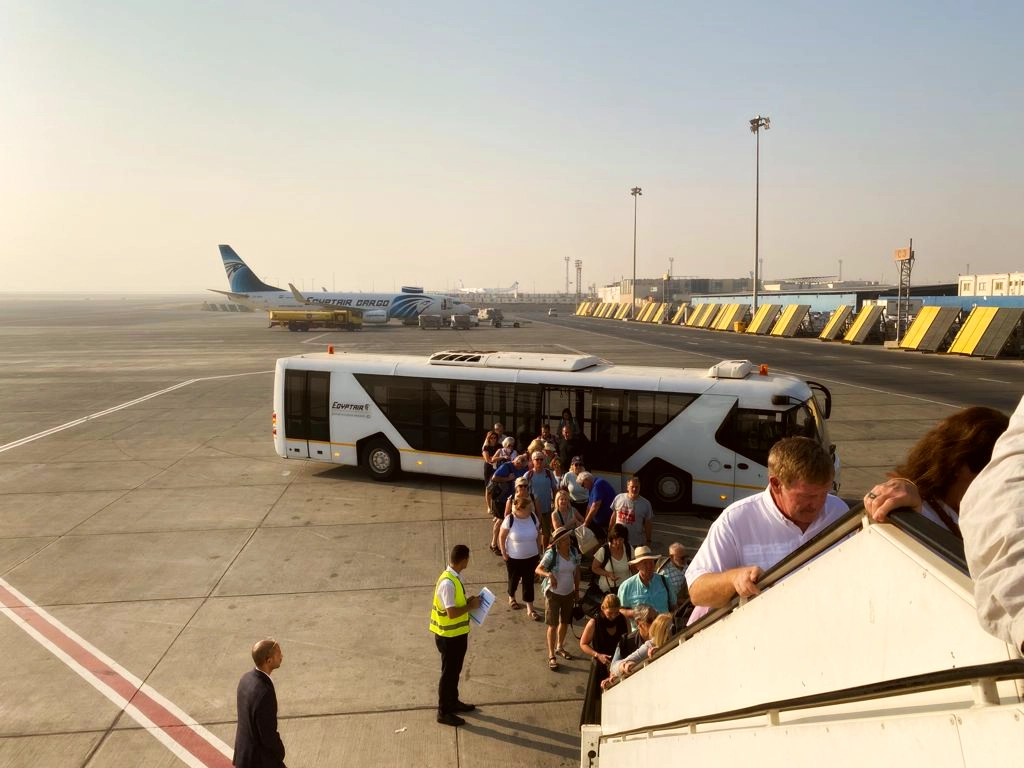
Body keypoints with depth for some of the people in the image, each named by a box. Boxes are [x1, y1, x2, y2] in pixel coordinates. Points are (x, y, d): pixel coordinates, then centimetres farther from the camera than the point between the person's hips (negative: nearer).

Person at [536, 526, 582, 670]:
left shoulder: (574, 552, -6)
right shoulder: (551, 554, -21)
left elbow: (576, 572, 6)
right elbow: (538, 569, -20)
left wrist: (577, 590, 9)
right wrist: (549, 574, -40)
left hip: (569, 593, 5)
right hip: (554, 593, -5)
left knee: (565, 622, 20)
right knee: (553, 625, 1)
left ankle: (559, 647, 42)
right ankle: (551, 656, 13)